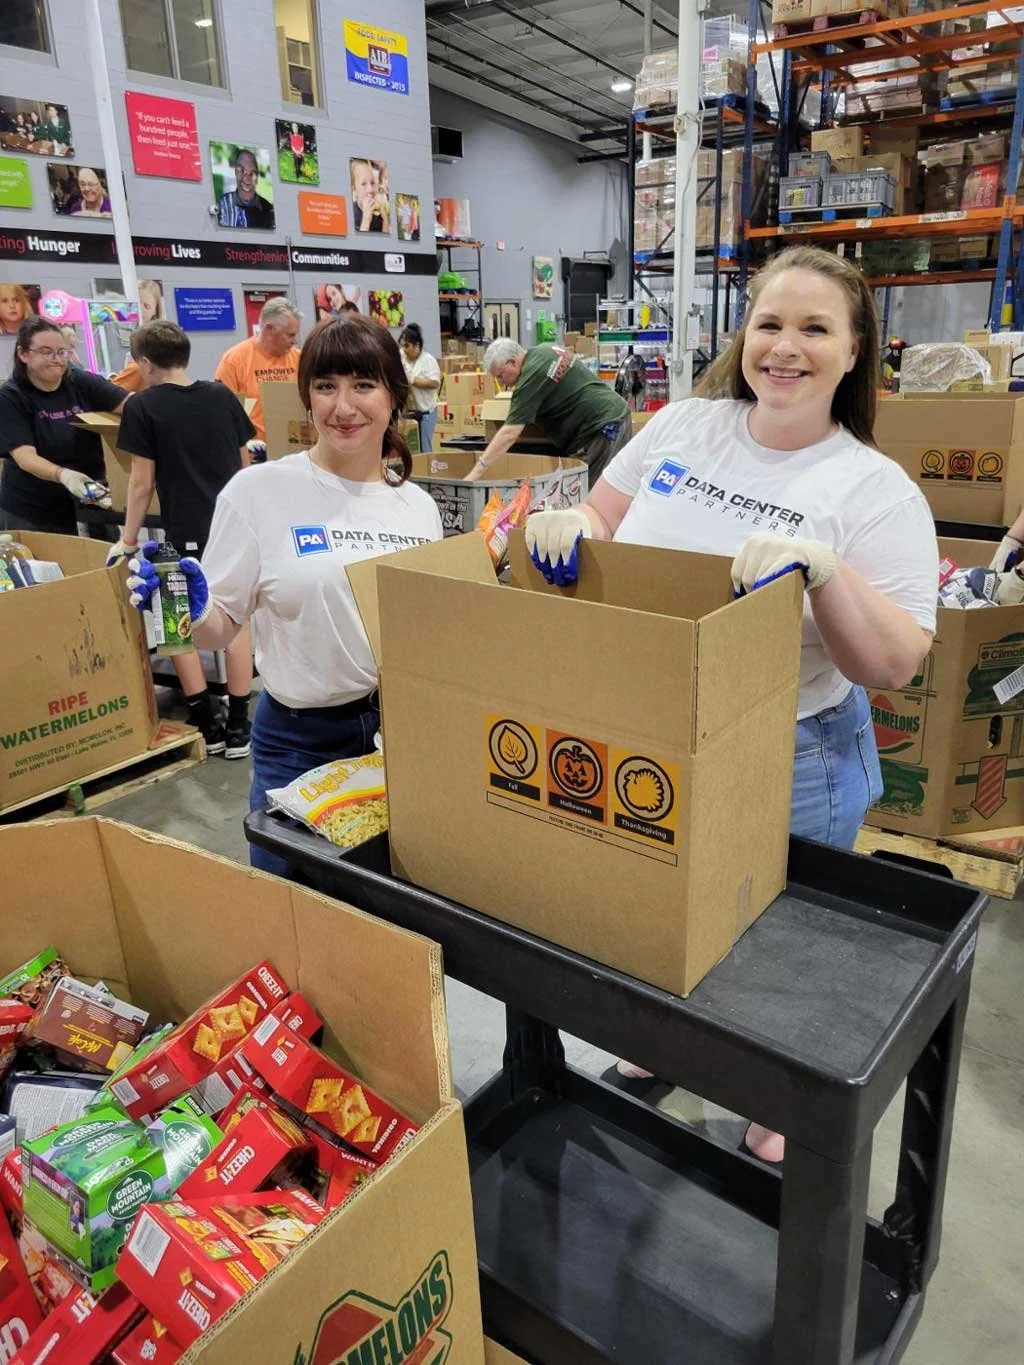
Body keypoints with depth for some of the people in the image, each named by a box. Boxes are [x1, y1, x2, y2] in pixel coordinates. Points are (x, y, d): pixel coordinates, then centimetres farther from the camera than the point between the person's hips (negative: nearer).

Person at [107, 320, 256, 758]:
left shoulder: (143, 406, -4)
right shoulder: (222, 395, 8)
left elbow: (142, 481, -6)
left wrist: (128, 539, 2)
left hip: (186, 532, -4)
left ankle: (207, 724, 10)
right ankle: (238, 726, 11)